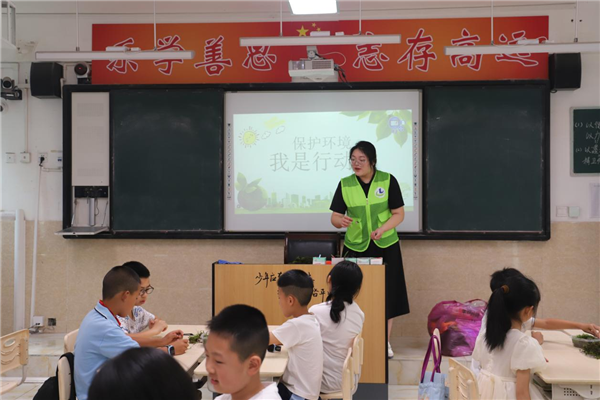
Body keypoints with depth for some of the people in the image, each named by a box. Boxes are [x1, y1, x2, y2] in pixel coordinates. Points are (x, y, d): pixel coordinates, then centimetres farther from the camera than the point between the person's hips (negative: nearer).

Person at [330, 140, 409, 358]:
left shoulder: (387, 181, -5)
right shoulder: (345, 184, -2)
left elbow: (399, 214, -4)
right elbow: (335, 217, -1)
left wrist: (381, 229, -21)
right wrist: (340, 221, -26)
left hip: (385, 246, -1)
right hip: (356, 246, 1)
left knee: (386, 293, 2)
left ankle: (385, 342, 17)